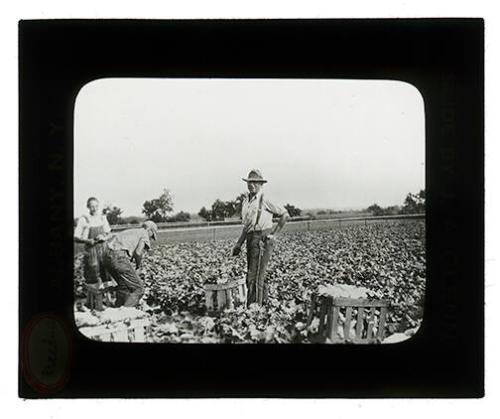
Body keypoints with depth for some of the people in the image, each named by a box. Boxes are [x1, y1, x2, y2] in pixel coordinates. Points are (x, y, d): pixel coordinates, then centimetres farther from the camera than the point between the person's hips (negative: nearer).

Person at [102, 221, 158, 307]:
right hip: (119, 257, -8)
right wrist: (138, 263, 13)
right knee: (138, 288, 1)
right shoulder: (144, 234, 11)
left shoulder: (130, 232, 33)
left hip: (107, 255, 8)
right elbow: (138, 252, -5)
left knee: (124, 286, 27)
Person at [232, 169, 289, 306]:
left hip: (263, 239, -8)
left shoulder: (265, 200, -8)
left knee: (255, 277, -10)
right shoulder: (246, 201, 15)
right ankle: (264, 301, 29)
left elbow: (285, 215, -3)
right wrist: (239, 244, 14)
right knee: (255, 276, 15)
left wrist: (274, 234, -5)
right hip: (251, 239, 8)